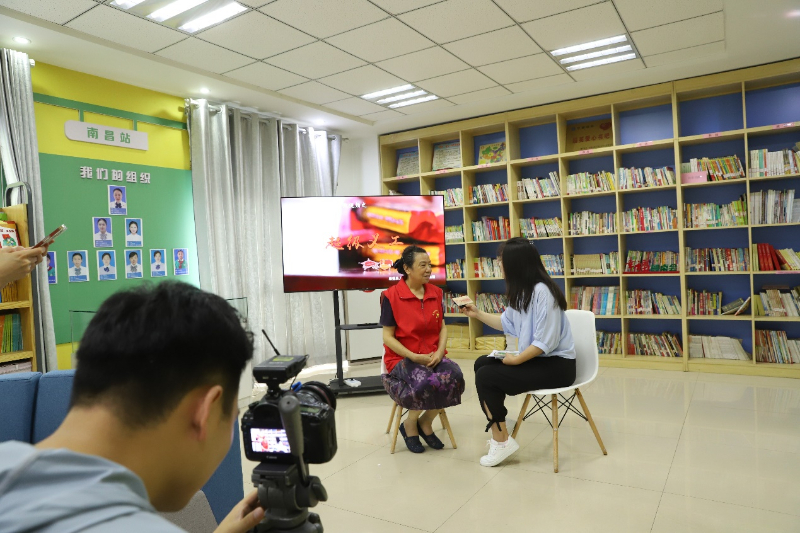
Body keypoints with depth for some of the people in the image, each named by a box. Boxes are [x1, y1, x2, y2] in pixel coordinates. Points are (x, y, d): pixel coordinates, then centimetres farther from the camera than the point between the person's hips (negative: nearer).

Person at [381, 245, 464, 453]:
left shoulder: (435, 292, 6)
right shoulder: (391, 296, -9)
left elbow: (442, 328, 9)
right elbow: (387, 337, -8)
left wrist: (439, 352, -10)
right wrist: (414, 357, -17)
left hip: (433, 356, 5)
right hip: (402, 358, -4)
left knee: (454, 377, -27)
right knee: (425, 383, -35)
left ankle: (426, 422, 1)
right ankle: (410, 425, 0)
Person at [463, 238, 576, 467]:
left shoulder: (542, 291, -22)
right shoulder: (521, 291, 7)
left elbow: (545, 342, -25)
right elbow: (506, 323, 21)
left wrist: (517, 360, -20)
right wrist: (478, 314, 19)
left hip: (556, 365, -10)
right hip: (536, 358, 10)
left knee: (486, 376, -14)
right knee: (482, 364, 7)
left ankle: (502, 441, 2)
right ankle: (499, 433, 12)